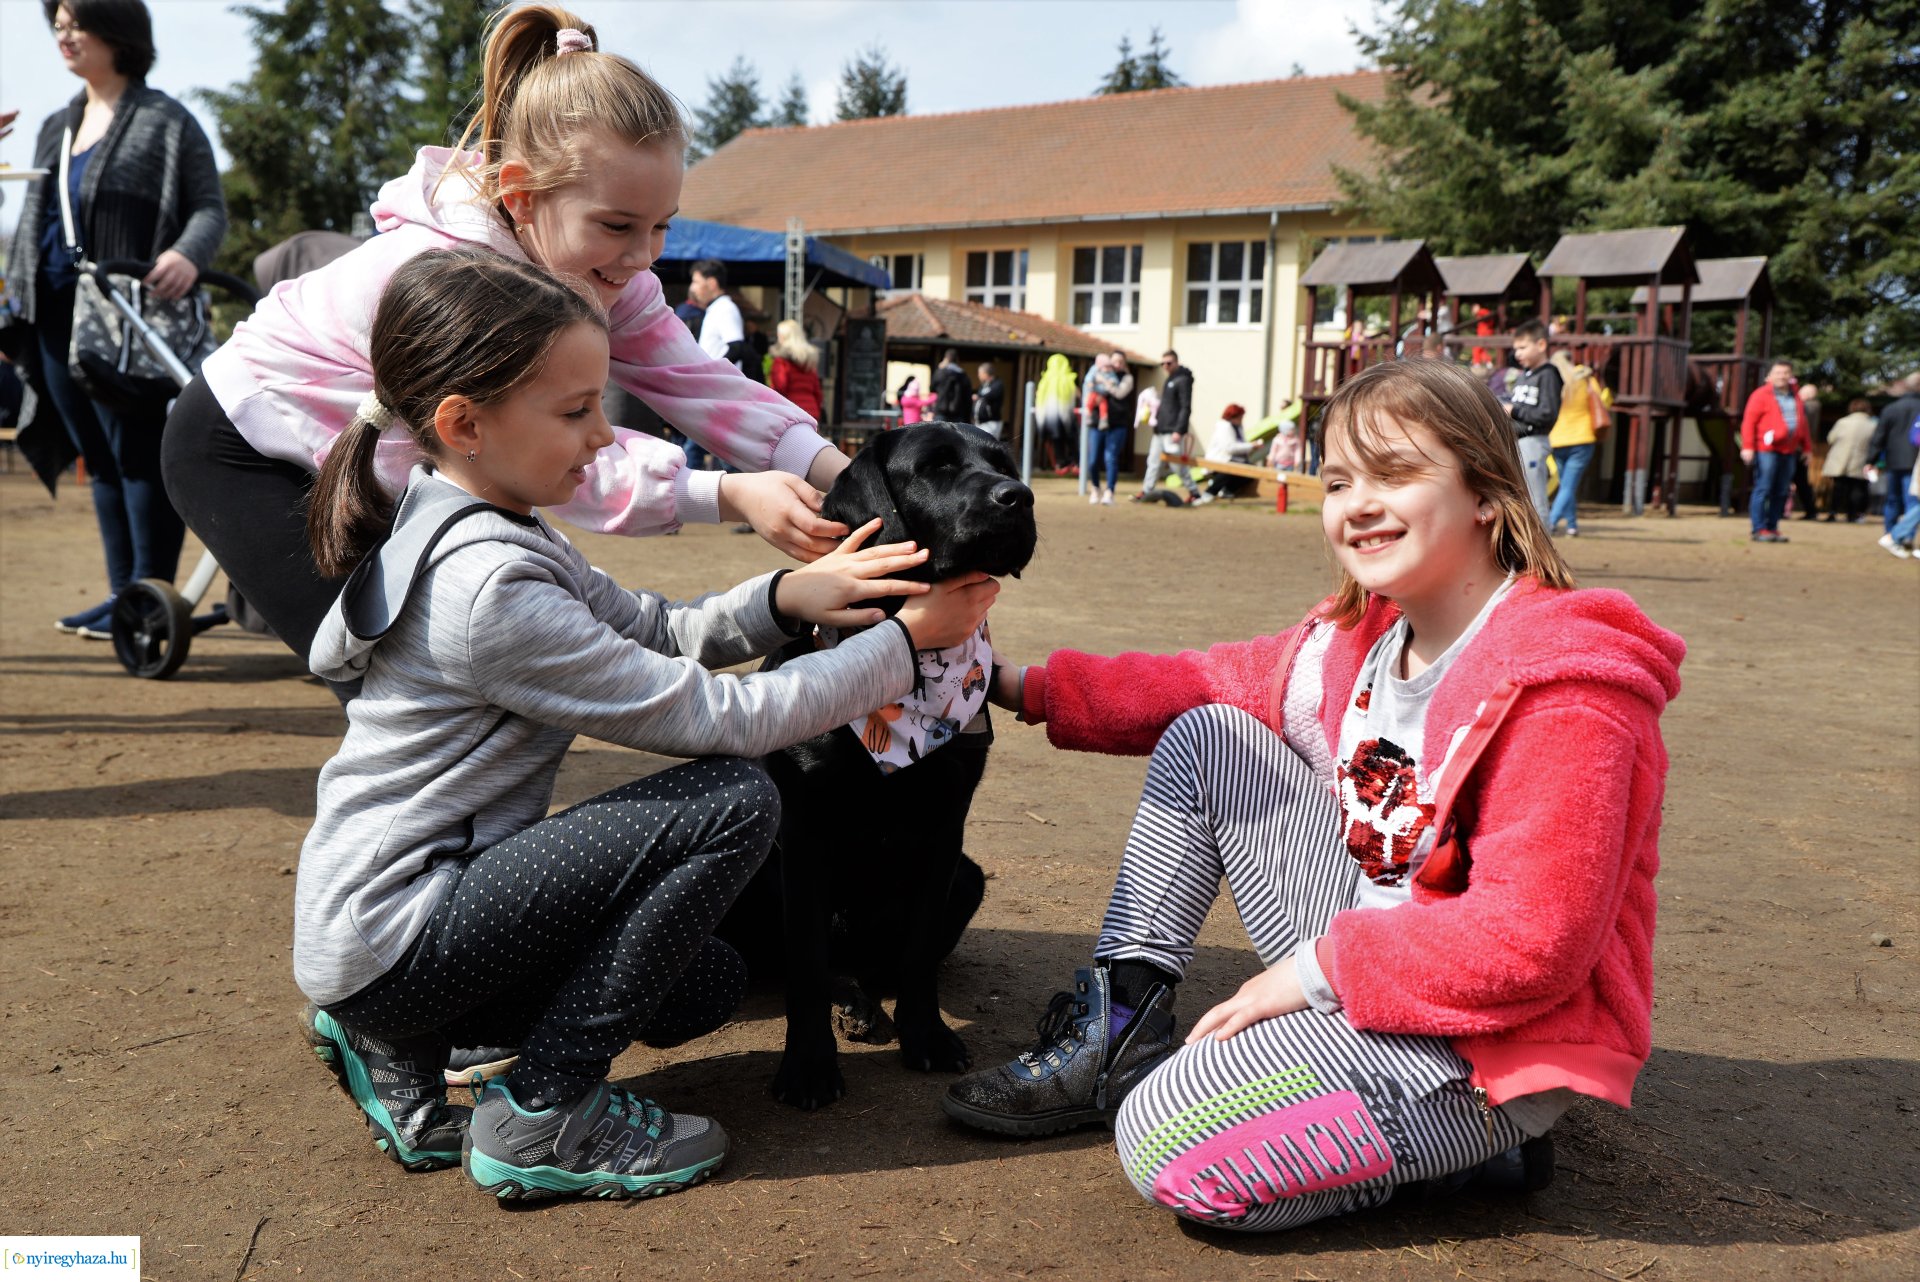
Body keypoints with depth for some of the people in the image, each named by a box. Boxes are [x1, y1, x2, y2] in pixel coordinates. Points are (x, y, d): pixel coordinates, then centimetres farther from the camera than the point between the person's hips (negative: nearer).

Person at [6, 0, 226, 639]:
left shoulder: (166, 121, -1)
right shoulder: (56, 128, 20)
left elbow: (209, 207, -6)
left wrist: (187, 255, -26)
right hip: (57, 317, 7)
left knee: (138, 454, -6)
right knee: (100, 460, 9)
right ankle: (122, 592, 16)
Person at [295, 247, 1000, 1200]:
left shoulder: (498, 535, 6)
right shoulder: (490, 588, -25)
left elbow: (655, 633, 10)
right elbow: (714, 718, -22)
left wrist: (785, 597, -9)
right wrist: (906, 641, -14)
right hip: (390, 939, -10)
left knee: (706, 986, 16)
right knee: (734, 801, -19)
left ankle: (403, 1057, 16)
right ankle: (542, 1119, -9)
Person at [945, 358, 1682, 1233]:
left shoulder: (1558, 691, -25)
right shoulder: (1360, 636, 0)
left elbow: (1532, 941, -28)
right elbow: (1207, 685, 9)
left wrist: (1316, 970, -21)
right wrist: (1030, 688, 6)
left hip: (1495, 1039, -8)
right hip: (1369, 949, 8)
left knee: (1167, 1145, -21)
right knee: (1202, 736, 3)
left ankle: (1472, 1134, -1)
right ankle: (1121, 1026, 6)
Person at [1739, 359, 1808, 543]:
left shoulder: (1795, 398, 18)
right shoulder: (1761, 395, -2)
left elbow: (1802, 423, 22)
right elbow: (1748, 421, -7)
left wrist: (1805, 448, 19)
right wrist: (1748, 447, -14)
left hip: (1788, 451, 6)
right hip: (1767, 450, -6)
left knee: (1781, 492, 7)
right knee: (1763, 489, -7)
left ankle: (1772, 528, 13)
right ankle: (1759, 529, -5)